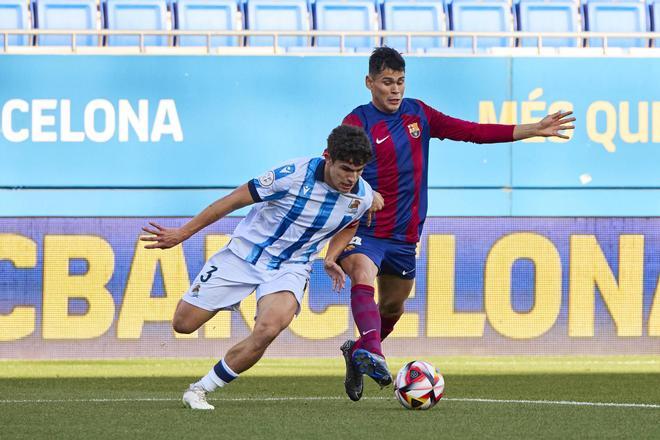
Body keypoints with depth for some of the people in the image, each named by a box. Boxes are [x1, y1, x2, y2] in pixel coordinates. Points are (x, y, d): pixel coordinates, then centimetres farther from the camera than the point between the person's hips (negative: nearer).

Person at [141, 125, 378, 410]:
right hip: (244, 254, -2)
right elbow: (234, 201, -13)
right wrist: (182, 234, -9)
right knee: (183, 324, -2)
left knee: (268, 330, -29)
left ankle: (200, 390, -12)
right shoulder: (295, 174, -24)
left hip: (290, 267, 2)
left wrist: (331, 258, 2)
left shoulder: (362, 196, -10)